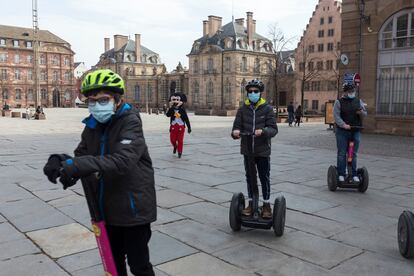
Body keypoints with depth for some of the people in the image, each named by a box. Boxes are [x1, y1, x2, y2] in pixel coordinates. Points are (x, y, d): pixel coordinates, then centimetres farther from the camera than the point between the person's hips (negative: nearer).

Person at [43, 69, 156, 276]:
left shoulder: (130, 121, -17)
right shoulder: (93, 125, 3)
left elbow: (123, 160, -32)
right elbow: (81, 155, -2)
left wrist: (81, 165, -40)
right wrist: (61, 161, -23)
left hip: (133, 208, -6)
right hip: (107, 208, 7)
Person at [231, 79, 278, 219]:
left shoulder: (267, 108, -4)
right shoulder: (243, 109, 3)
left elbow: (273, 129, -9)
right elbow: (237, 126, 0)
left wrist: (263, 131, -30)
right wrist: (235, 132, -24)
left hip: (263, 150, -2)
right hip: (247, 150, 3)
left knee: (264, 178, 6)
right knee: (250, 178, 13)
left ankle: (266, 205, 21)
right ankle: (251, 203, 26)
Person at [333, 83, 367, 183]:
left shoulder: (358, 101, 14)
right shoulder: (339, 102, 1)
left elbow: (365, 114, 14)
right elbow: (336, 115, -9)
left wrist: (361, 112, -11)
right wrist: (343, 125, -24)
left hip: (356, 131, 3)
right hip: (342, 131, -3)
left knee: (353, 154, 6)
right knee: (342, 153, -2)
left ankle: (354, 174, 12)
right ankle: (341, 174, 5)